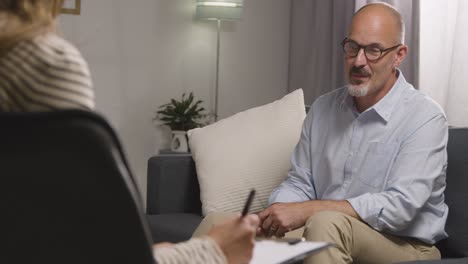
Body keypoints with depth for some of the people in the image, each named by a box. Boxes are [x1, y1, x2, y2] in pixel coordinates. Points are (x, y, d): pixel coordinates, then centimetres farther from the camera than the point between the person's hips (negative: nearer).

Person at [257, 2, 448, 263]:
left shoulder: (425, 118, -14)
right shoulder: (323, 108, 6)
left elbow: (399, 207, -23)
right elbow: (299, 184, 8)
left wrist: (308, 210, -27)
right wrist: (271, 217, -15)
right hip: (325, 241, 5)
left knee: (325, 223, -34)